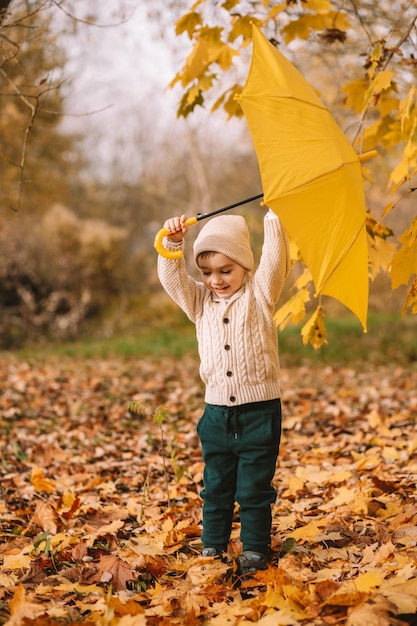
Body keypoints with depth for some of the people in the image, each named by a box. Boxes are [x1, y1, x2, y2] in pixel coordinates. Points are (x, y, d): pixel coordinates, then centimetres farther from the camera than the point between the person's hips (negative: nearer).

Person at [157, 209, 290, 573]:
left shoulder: (259, 294, 0)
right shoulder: (200, 301, 9)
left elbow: (275, 260, -12)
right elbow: (172, 277, -1)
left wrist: (273, 216, -15)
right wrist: (172, 243, -15)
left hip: (259, 412, -4)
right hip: (217, 413, 4)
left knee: (255, 488, 3)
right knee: (215, 486, 13)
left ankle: (255, 549, 15)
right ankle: (212, 546, 25)